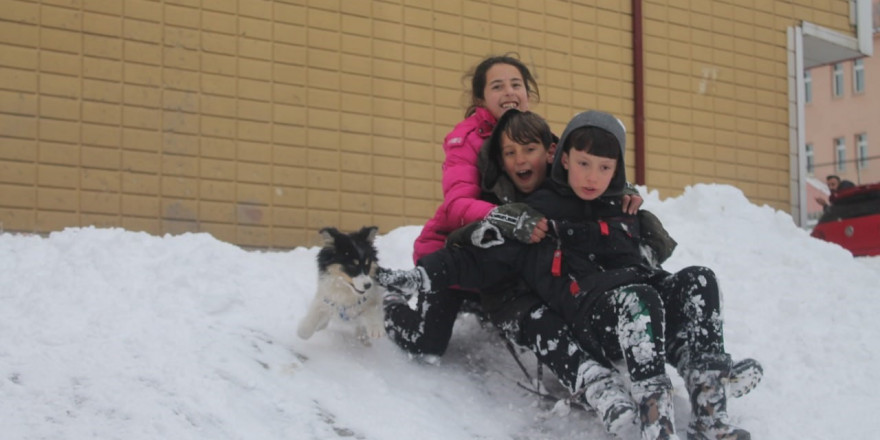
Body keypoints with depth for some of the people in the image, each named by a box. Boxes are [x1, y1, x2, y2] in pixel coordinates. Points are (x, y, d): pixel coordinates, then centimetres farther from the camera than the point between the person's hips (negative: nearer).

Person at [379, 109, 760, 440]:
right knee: (638, 298, -35)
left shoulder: (622, 212, 25)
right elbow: (479, 259, 6)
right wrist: (425, 275, -7)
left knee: (698, 280, -20)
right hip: (586, 315, -5)